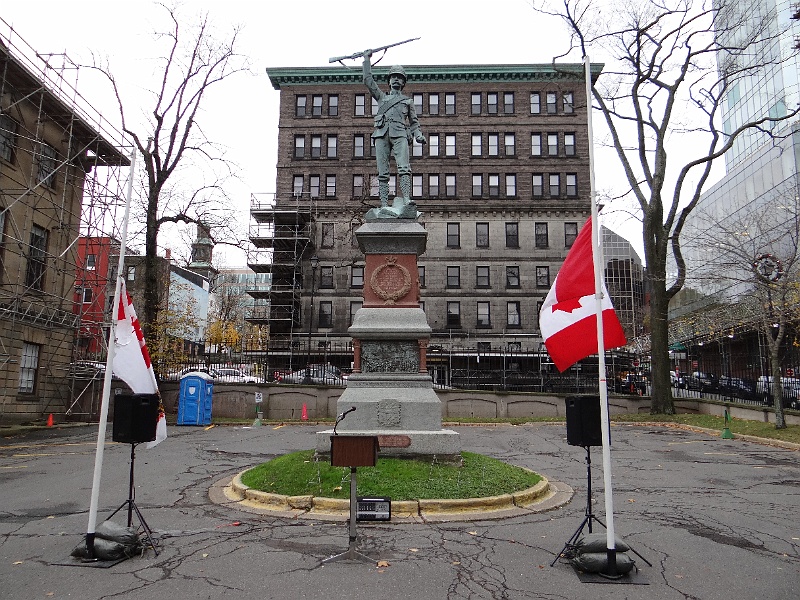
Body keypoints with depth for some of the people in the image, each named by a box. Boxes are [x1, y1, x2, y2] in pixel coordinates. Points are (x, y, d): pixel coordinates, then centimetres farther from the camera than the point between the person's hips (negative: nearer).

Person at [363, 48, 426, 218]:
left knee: (404, 168, -22)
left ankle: (406, 201, -35)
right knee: (382, 172, -9)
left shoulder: (408, 101, 27)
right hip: (381, 134, 2)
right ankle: (384, 205, -14)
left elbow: (414, 122, 23)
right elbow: (368, 80, 28)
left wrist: (418, 135, 4)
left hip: (399, 134, -2)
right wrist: (367, 59, 30)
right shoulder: (382, 97, 31)